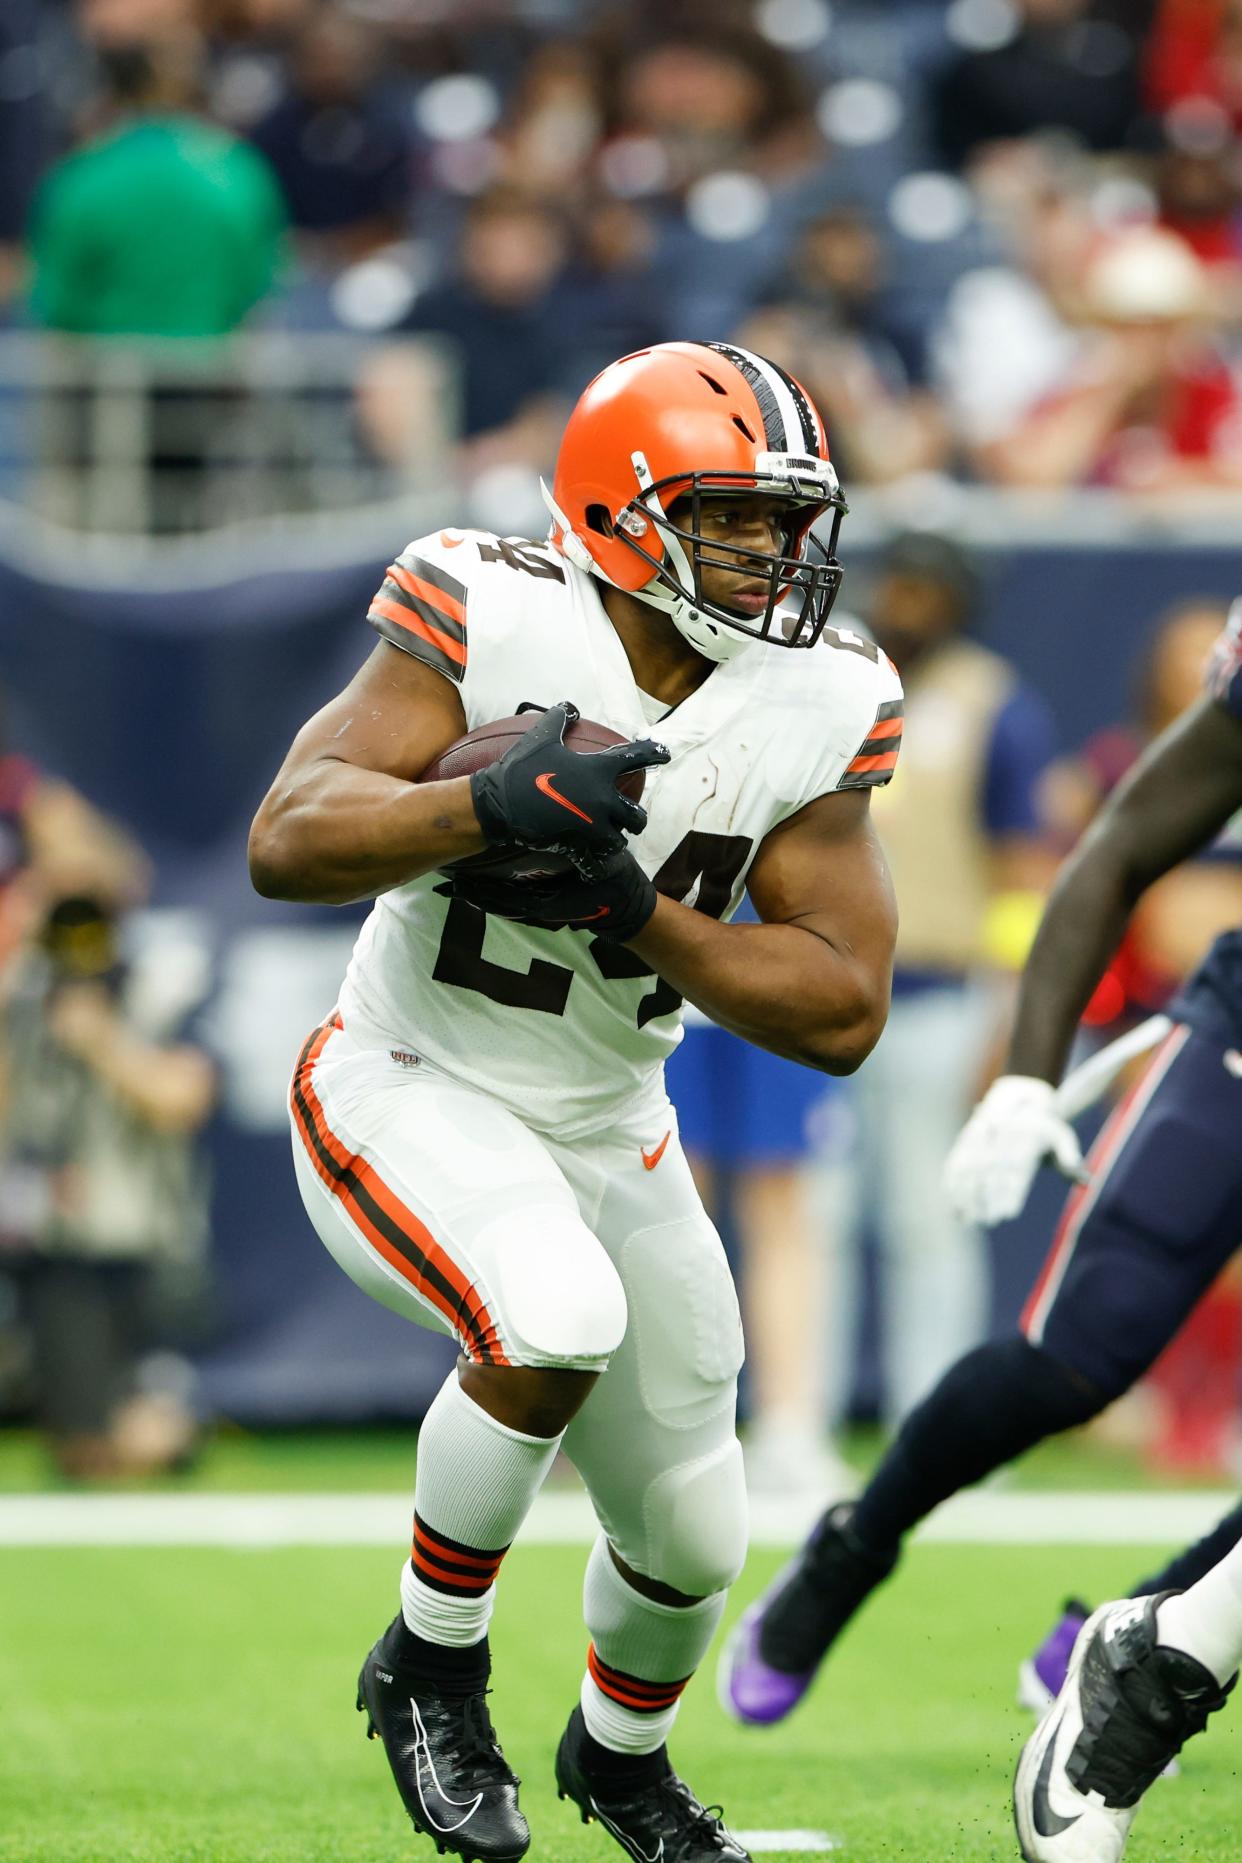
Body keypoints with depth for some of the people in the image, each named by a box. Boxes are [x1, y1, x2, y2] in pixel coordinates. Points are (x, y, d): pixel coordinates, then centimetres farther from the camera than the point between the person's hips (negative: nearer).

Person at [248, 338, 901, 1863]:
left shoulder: (812, 713, -9)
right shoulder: (491, 623, -21)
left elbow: (843, 1015, -11)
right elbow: (289, 842, -28)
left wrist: (635, 906, -24)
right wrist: (498, 806, -43)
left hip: (608, 1138, 6)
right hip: (407, 1097, -5)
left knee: (689, 1537, 13)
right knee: (559, 1318, -36)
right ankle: (431, 1664, -11)